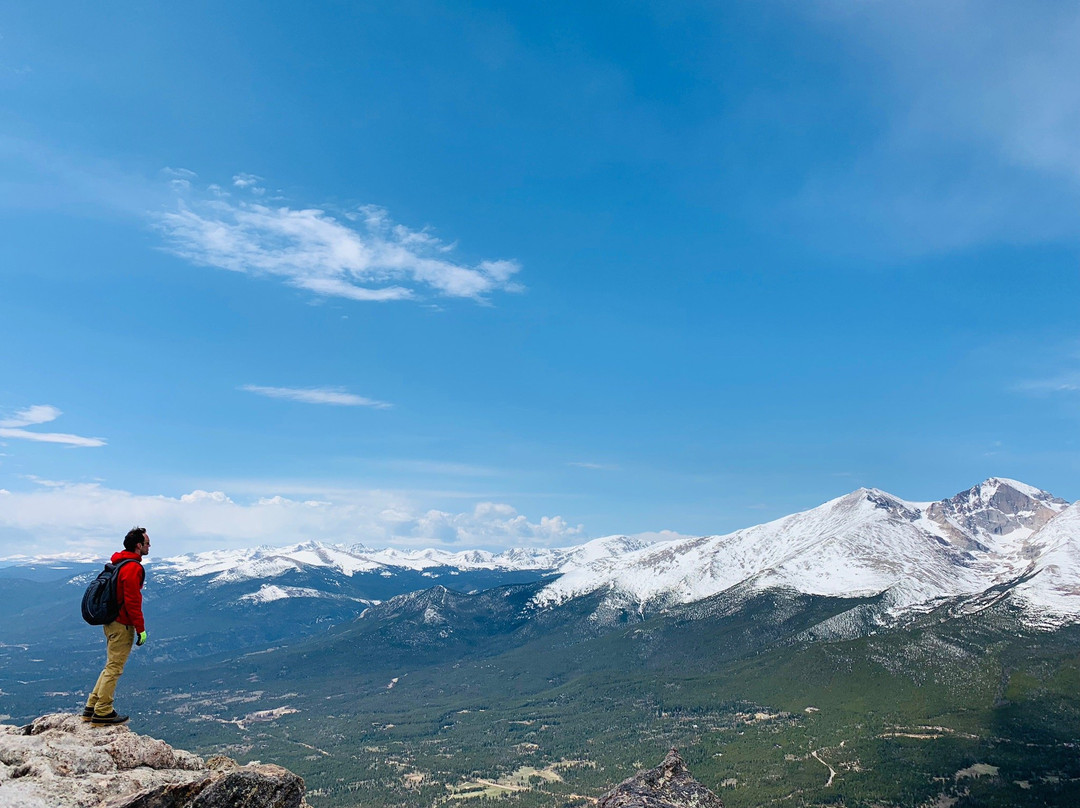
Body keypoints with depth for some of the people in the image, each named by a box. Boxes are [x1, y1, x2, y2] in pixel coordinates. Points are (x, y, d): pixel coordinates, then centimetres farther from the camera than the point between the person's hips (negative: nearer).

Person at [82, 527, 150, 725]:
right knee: (114, 668, 0)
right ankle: (102, 713, 7)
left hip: (112, 622, 10)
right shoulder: (133, 568, -19)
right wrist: (140, 628, -16)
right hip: (122, 625, -10)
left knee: (111, 666, 19)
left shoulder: (118, 563, 12)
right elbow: (132, 601, -21)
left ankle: (92, 708, 24)